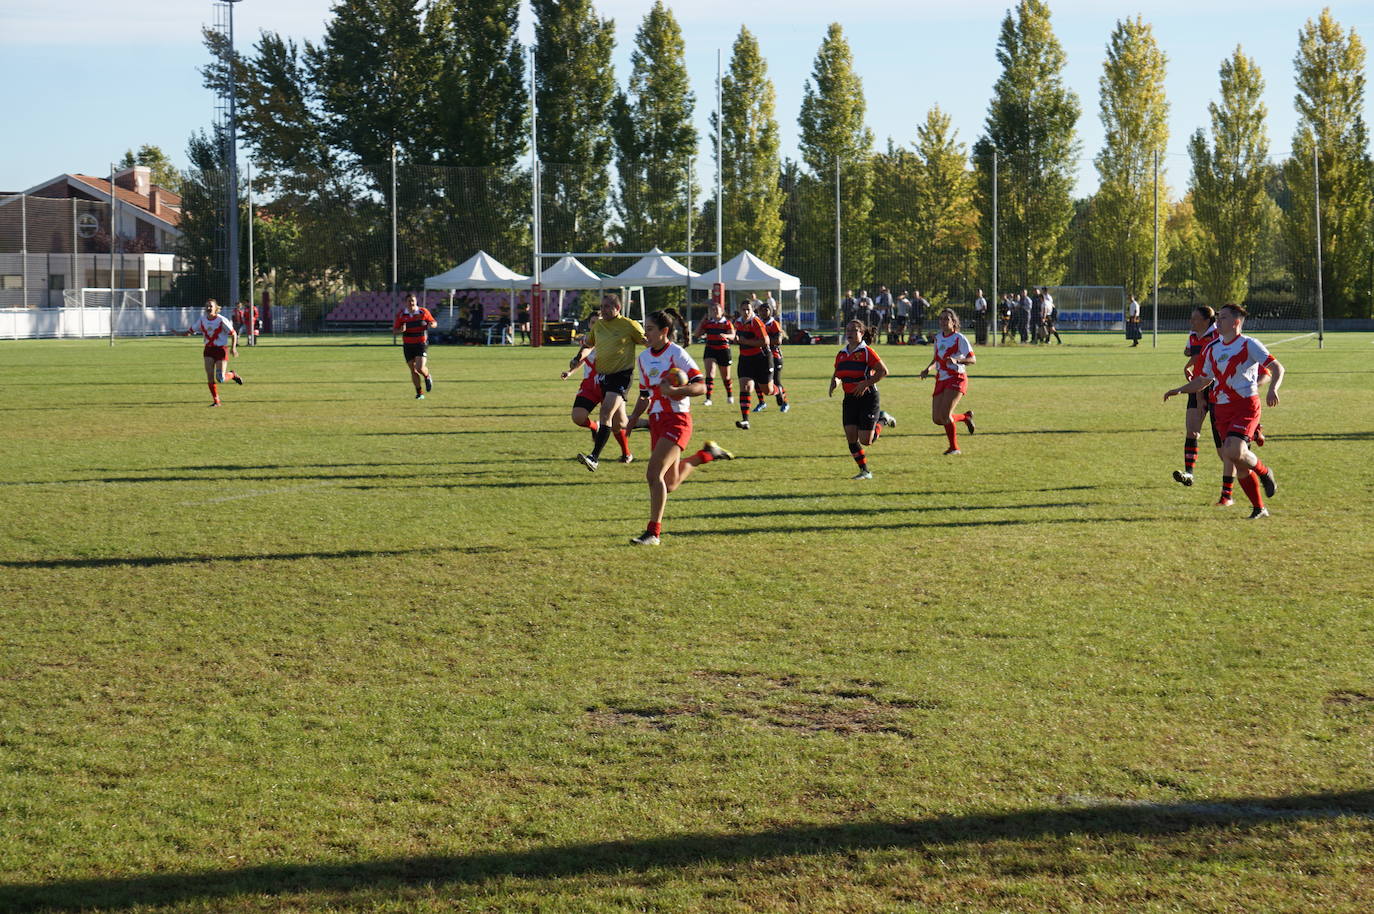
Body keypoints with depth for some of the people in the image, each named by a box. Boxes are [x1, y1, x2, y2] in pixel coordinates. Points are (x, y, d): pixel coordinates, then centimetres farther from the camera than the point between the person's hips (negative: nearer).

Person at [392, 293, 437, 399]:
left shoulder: (423, 312, -5)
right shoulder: (401, 315, -2)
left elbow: (434, 323, 6)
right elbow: (394, 329, 3)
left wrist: (432, 324, -19)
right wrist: (401, 330, -20)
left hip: (421, 344, -2)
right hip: (408, 345, 2)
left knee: (420, 368, -17)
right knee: (413, 370, 3)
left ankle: (427, 377, 19)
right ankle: (419, 393, 16)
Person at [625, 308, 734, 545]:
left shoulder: (676, 354, -11)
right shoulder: (644, 358, 12)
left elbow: (701, 387, -16)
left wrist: (674, 391, -29)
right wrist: (633, 418, 13)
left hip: (676, 421, -8)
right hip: (656, 420, 8)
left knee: (653, 474, -19)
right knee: (670, 485, 13)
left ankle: (653, 532, -12)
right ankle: (706, 454, 36)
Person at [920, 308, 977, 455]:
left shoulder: (959, 338, -8)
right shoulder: (938, 338, 11)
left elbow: (972, 359, -13)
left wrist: (957, 360, -30)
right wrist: (928, 368, 8)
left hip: (956, 379, -7)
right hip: (941, 380, 7)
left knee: (944, 414, -20)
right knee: (937, 419, 2)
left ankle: (954, 447, -4)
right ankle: (966, 417, 29)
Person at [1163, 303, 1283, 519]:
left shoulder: (1248, 344, -4)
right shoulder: (1212, 349, 15)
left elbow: (1277, 367, -7)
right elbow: (1203, 380, 27)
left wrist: (1272, 389, -25)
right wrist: (1179, 390, 14)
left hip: (1245, 406, -6)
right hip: (1222, 409, 6)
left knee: (1234, 452, -24)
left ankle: (1263, 472, 7)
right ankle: (1259, 508, 11)